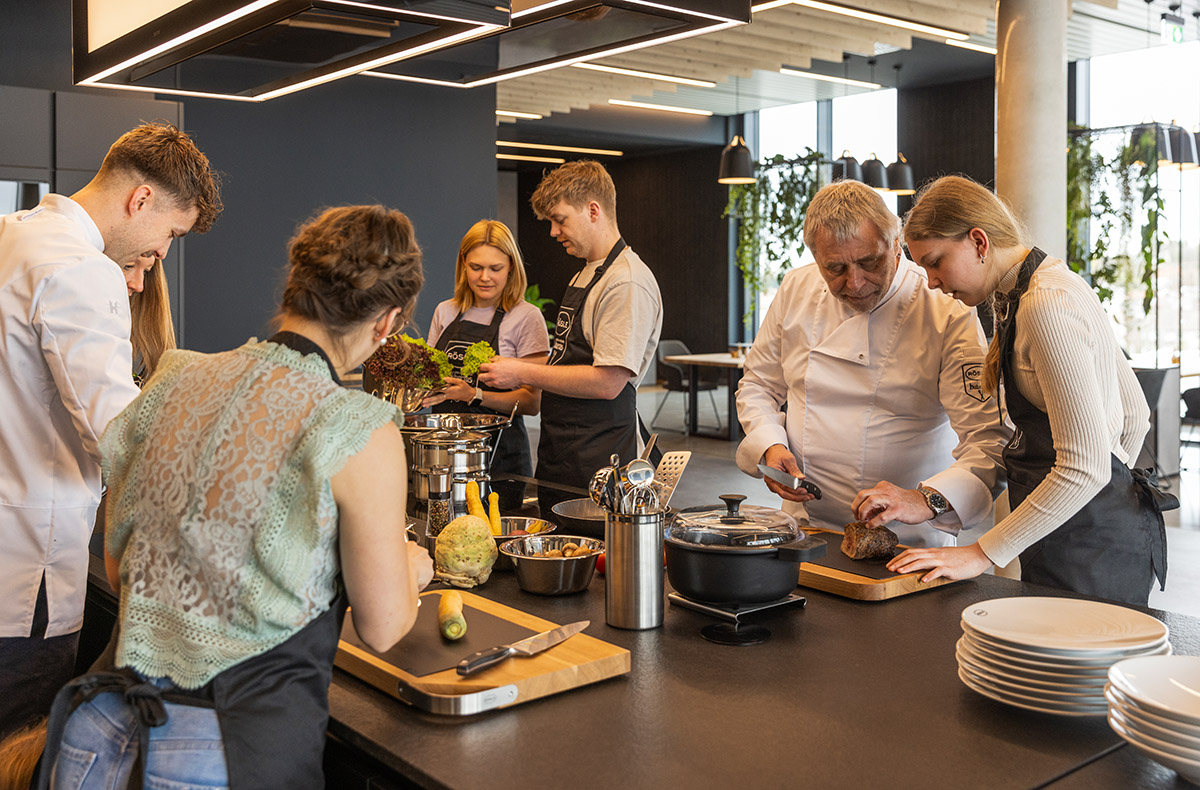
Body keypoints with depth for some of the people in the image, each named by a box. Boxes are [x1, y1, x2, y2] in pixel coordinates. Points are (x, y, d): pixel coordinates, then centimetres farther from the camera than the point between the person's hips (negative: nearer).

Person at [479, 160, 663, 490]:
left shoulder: (628, 283, -17)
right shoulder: (584, 276, 16)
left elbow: (607, 382, -23)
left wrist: (524, 373, -15)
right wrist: (511, 368, 6)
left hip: (600, 456, -9)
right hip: (560, 448, 9)